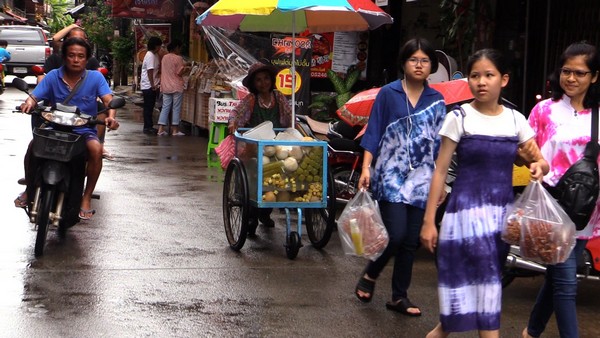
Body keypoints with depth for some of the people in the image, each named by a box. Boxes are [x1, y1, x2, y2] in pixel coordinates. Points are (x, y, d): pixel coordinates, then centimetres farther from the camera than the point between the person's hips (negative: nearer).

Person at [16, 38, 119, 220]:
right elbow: (34, 96, -5)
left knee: (96, 149, -32)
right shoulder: (53, 76, 1)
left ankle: (86, 198, -17)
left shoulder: (95, 77, -2)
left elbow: (108, 99, -13)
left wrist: (111, 116, -35)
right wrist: (29, 103, -31)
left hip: (84, 129, -1)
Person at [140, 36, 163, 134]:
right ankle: (148, 127, -2)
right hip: (149, 86, -10)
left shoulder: (155, 55, 15)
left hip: (152, 86, 10)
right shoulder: (150, 56, -16)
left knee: (149, 107, 13)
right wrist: (152, 85, -22)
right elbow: (150, 71, -21)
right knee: (148, 107, -5)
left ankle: (149, 126, 18)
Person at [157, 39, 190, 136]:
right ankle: (175, 130, 3)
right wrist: (186, 69, 5)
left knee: (165, 107, 8)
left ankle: (161, 129, 3)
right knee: (176, 108, 1)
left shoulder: (164, 57, 8)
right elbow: (180, 72, -15)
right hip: (176, 87, -6)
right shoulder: (178, 58, -12)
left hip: (165, 87, 6)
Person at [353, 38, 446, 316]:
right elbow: (373, 132, 1)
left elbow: (440, 143, 12)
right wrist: (366, 168, -7)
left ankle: (399, 297, 16)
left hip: (421, 179, 3)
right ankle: (369, 275, 12)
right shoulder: (388, 94, 1)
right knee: (396, 234, -14)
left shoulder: (437, 102, 9)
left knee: (411, 241, 5)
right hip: (390, 175, -3)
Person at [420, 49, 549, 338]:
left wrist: (538, 167, -15)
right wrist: (429, 221, -6)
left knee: (487, 278, 7)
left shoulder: (516, 120, 6)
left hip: (502, 212, 4)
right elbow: (440, 171, -3)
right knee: (485, 280, -9)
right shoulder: (459, 118, -4)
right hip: (466, 209, -4)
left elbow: (540, 161, 11)